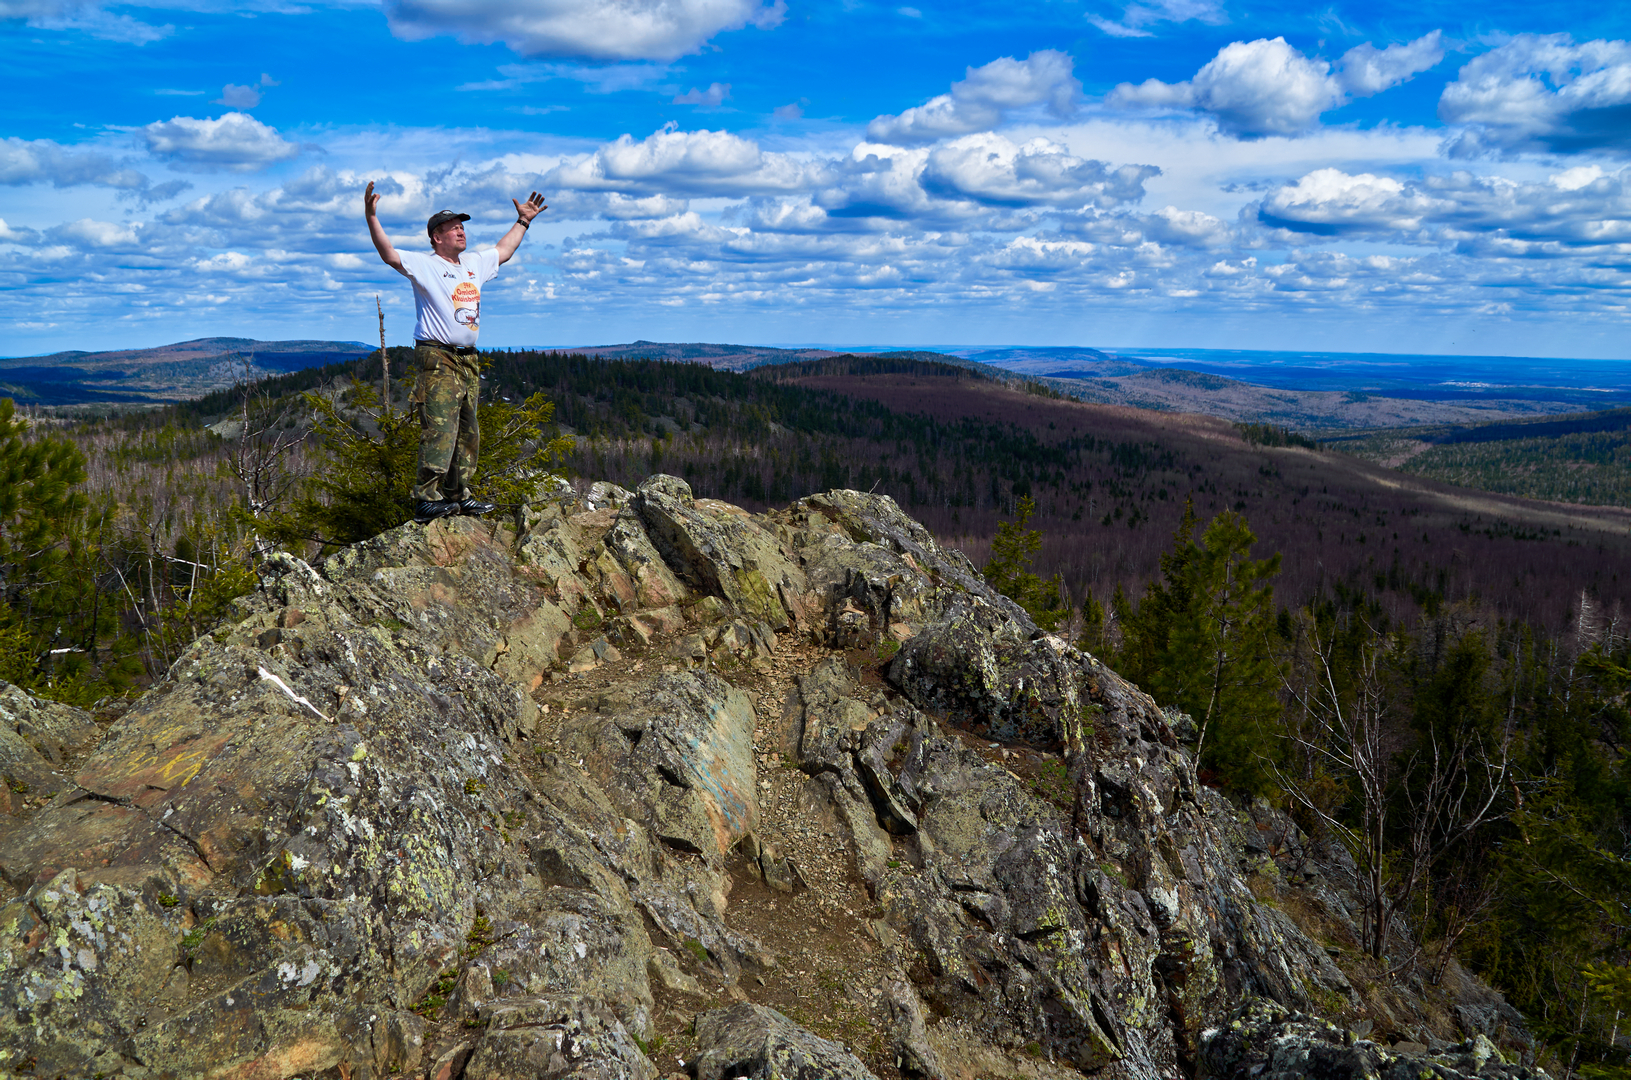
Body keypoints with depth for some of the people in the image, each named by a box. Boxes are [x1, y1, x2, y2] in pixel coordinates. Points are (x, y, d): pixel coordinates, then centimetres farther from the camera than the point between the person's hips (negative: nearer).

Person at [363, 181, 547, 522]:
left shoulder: (474, 263, 19)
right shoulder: (424, 264, -3)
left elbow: (503, 251, 36)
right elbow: (390, 255, -17)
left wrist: (523, 221, 40)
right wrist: (371, 218, -28)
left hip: (468, 359, 8)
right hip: (437, 358, -8)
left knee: (467, 431, 9)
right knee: (439, 429, -15)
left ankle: (458, 494, 16)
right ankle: (426, 499, -16)